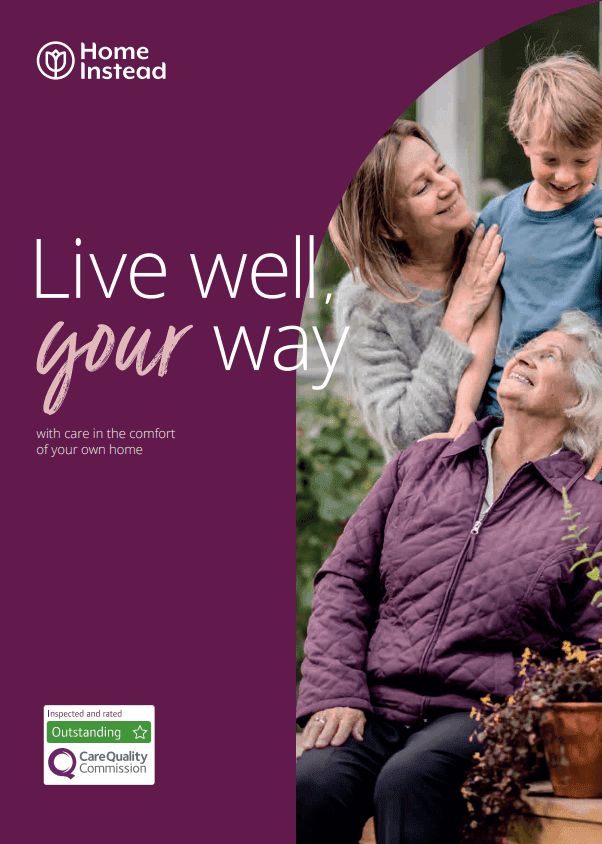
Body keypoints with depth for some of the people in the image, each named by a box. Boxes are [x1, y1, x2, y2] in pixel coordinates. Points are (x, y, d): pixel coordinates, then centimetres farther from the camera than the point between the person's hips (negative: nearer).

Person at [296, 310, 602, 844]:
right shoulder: (420, 465, 19)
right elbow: (345, 579, 15)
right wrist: (336, 692, 0)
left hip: (482, 714, -2)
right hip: (376, 706, 3)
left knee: (410, 781, -36)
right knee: (312, 784, -30)